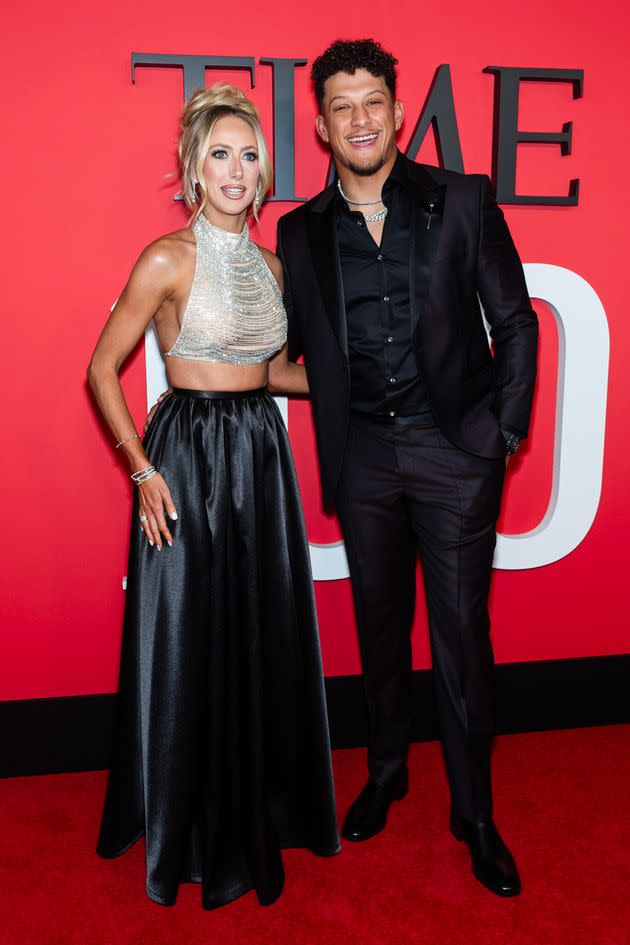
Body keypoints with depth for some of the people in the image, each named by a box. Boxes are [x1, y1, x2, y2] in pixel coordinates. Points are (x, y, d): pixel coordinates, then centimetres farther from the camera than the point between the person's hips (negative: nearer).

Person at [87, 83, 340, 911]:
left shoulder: (270, 263, 11)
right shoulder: (169, 259, -8)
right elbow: (102, 369, -6)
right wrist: (141, 469, -13)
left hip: (262, 452, 6)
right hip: (189, 455, -6)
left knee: (268, 637, 13)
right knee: (189, 645, 5)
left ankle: (261, 809, 35)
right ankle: (189, 831, 27)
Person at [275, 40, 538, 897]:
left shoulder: (464, 201, 0)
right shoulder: (300, 232, 6)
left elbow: (515, 323, 1)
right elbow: (284, 344, 11)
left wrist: (507, 430, -5)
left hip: (455, 448, -2)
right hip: (362, 454, 3)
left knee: (461, 634, 4)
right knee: (379, 627, 15)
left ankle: (475, 815, 23)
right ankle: (385, 773, 37)